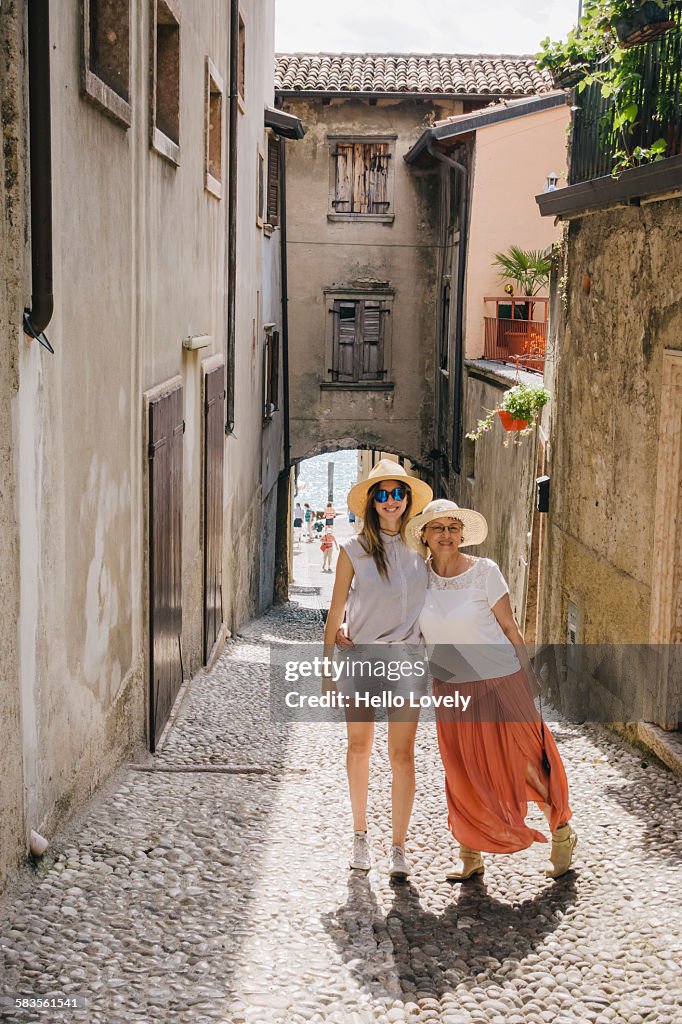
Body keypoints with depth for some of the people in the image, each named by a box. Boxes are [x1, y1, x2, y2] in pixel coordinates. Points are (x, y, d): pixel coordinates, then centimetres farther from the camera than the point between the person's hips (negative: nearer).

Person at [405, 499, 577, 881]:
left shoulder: (485, 571, -9)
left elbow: (509, 628, -4)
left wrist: (528, 678, -3)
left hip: (500, 681, -3)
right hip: (452, 690, 3)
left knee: (524, 762, 5)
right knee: (464, 775, 6)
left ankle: (562, 834, 27)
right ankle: (471, 857, 22)